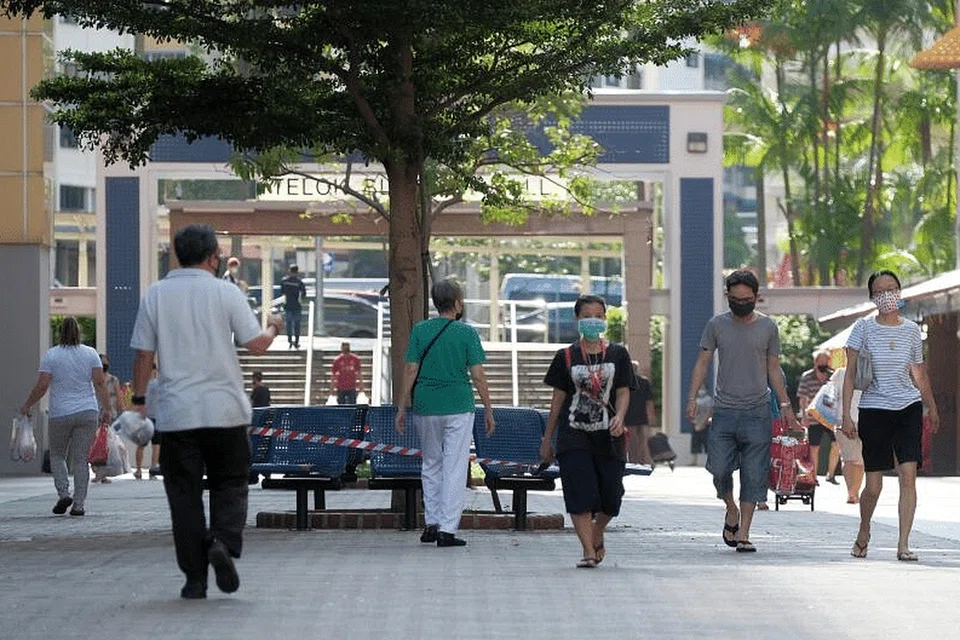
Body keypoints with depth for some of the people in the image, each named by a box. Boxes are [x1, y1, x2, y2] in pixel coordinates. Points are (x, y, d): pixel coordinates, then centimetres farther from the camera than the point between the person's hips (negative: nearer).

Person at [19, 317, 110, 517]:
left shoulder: (50, 355, -2)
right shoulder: (91, 354, 5)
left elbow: (42, 386, -7)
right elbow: (100, 383, -2)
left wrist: (27, 406, 5)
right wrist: (107, 409, 2)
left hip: (60, 414, -2)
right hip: (87, 413, 2)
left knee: (57, 454, 15)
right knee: (80, 459, 4)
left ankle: (63, 493, -2)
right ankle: (79, 504, 0)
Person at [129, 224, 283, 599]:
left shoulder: (155, 296, 3)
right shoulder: (225, 293, -3)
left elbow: (144, 354, 3)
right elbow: (256, 345, -2)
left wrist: (139, 400, 14)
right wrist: (273, 329, 19)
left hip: (176, 413, 1)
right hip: (225, 410, -1)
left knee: (184, 495, 5)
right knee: (230, 484, 11)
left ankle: (195, 578, 3)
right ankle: (224, 541, -15)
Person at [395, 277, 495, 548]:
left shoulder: (420, 330, 2)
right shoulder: (467, 333, -4)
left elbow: (410, 371, 0)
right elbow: (478, 375, -5)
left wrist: (402, 408, 5)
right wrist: (488, 411, 2)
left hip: (426, 406, 3)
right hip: (459, 407, -3)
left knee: (431, 464, 17)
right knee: (454, 468, 0)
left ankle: (431, 523, 15)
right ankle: (447, 529, -4)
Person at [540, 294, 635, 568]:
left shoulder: (618, 355, 7)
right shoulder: (566, 356, 6)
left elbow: (623, 392, 2)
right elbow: (558, 398, 9)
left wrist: (619, 417, -19)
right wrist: (547, 438, 10)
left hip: (608, 435, 1)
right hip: (574, 433, -1)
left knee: (610, 497, 5)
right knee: (580, 493, -12)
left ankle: (597, 535, 33)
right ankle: (588, 550, -9)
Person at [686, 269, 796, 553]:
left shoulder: (768, 327, 6)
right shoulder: (717, 325, 5)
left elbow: (773, 369, 13)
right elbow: (702, 363, 9)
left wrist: (785, 404, 8)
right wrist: (692, 397, -3)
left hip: (757, 412, 0)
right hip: (724, 411, 0)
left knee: (753, 474, -3)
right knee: (719, 468, -8)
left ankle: (743, 533, 2)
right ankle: (731, 511, 20)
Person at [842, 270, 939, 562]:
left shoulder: (911, 330, 7)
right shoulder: (864, 328, -1)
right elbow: (850, 375, -2)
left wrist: (932, 408, 26)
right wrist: (846, 415, -8)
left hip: (908, 408, 2)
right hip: (873, 409, -2)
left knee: (908, 475, -13)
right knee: (873, 486, 2)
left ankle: (903, 545, -10)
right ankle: (863, 532, 30)